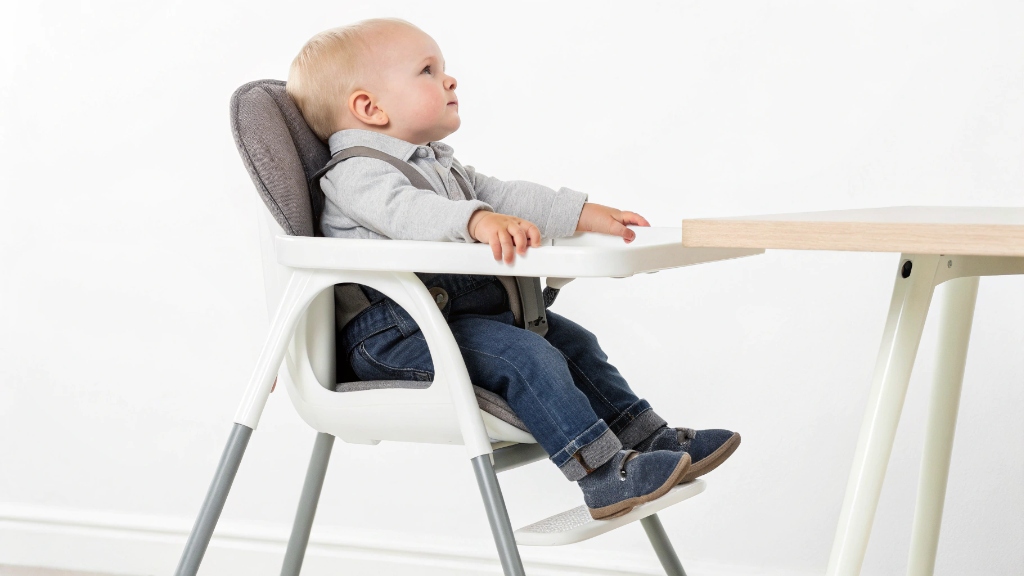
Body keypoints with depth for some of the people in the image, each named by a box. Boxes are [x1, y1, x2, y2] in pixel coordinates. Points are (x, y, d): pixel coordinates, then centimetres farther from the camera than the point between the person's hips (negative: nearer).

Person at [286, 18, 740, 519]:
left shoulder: (439, 166, 23)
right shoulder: (356, 173, -12)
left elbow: (504, 196, 19)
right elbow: (408, 211, -33)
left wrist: (582, 213, 8)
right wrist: (478, 220, -50)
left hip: (465, 313, 11)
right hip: (392, 332, -11)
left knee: (572, 341, 10)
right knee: (526, 356, -26)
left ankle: (648, 437, 15)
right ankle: (604, 475, -28)